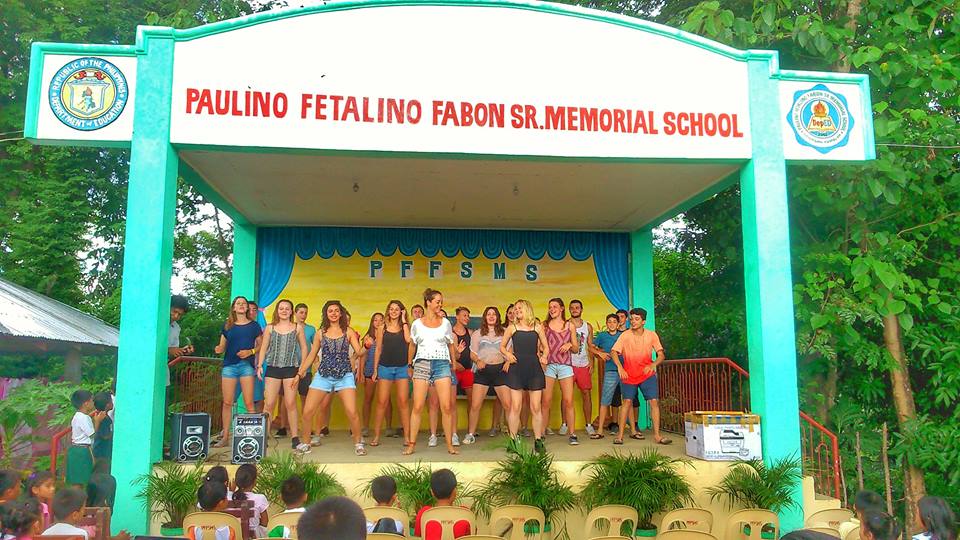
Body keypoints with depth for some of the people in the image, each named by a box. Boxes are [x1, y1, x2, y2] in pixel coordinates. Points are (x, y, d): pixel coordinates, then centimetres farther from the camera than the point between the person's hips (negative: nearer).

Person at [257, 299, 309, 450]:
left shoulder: (297, 328, 8)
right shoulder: (270, 328, 10)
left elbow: (303, 348, 9)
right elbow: (263, 348, 11)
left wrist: (302, 368, 1)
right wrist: (259, 366, 0)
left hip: (291, 369, -1)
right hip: (272, 369, 1)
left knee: (290, 404, -1)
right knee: (268, 404, -3)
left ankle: (295, 437, 5)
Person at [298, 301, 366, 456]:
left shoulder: (348, 331, 6)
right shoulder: (320, 333, 11)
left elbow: (360, 352, 2)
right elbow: (311, 355, 15)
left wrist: (357, 356, -22)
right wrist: (299, 373, 10)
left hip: (345, 375, -2)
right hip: (323, 376, 2)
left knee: (352, 412, -14)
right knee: (307, 412, -5)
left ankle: (358, 443, 7)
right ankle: (305, 443, 15)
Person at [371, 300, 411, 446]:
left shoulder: (405, 327, 7)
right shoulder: (382, 328, 8)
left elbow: (408, 340, -13)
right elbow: (378, 349, 9)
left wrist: (404, 321, -6)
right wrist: (375, 369, 5)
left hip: (402, 367, 0)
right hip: (385, 367, 0)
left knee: (403, 402, -1)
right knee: (382, 402, 0)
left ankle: (407, 436, 3)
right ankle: (376, 436, 6)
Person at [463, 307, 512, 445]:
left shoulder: (504, 333, 13)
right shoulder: (477, 334, 13)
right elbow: (472, 354, 11)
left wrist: (508, 362, -7)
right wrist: (478, 361, -10)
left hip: (500, 370, 0)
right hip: (482, 371, 0)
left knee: (508, 404, -7)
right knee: (475, 405, -6)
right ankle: (471, 434, 5)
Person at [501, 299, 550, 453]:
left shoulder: (538, 327, 7)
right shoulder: (512, 328, 7)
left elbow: (545, 347, 14)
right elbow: (502, 346, 13)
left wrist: (544, 356, -6)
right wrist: (508, 354, -7)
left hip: (534, 369, 0)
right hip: (516, 369, 0)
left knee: (536, 407, 1)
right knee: (515, 406, -2)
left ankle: (538, 440, 9)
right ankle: (513, 440, 6)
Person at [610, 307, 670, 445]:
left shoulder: (652, 335, -8)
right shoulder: (625, 335, -11)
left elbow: (661, 355, -8)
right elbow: (613, 352, -13)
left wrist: (653, 365, -27)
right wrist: (619, 367, -29)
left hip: (647, 374, 1)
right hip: (629, 375, -1)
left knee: (654, 402, -7)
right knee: (627, 402, -3)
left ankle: (657, 435, 0)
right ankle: (620, 434, 4)